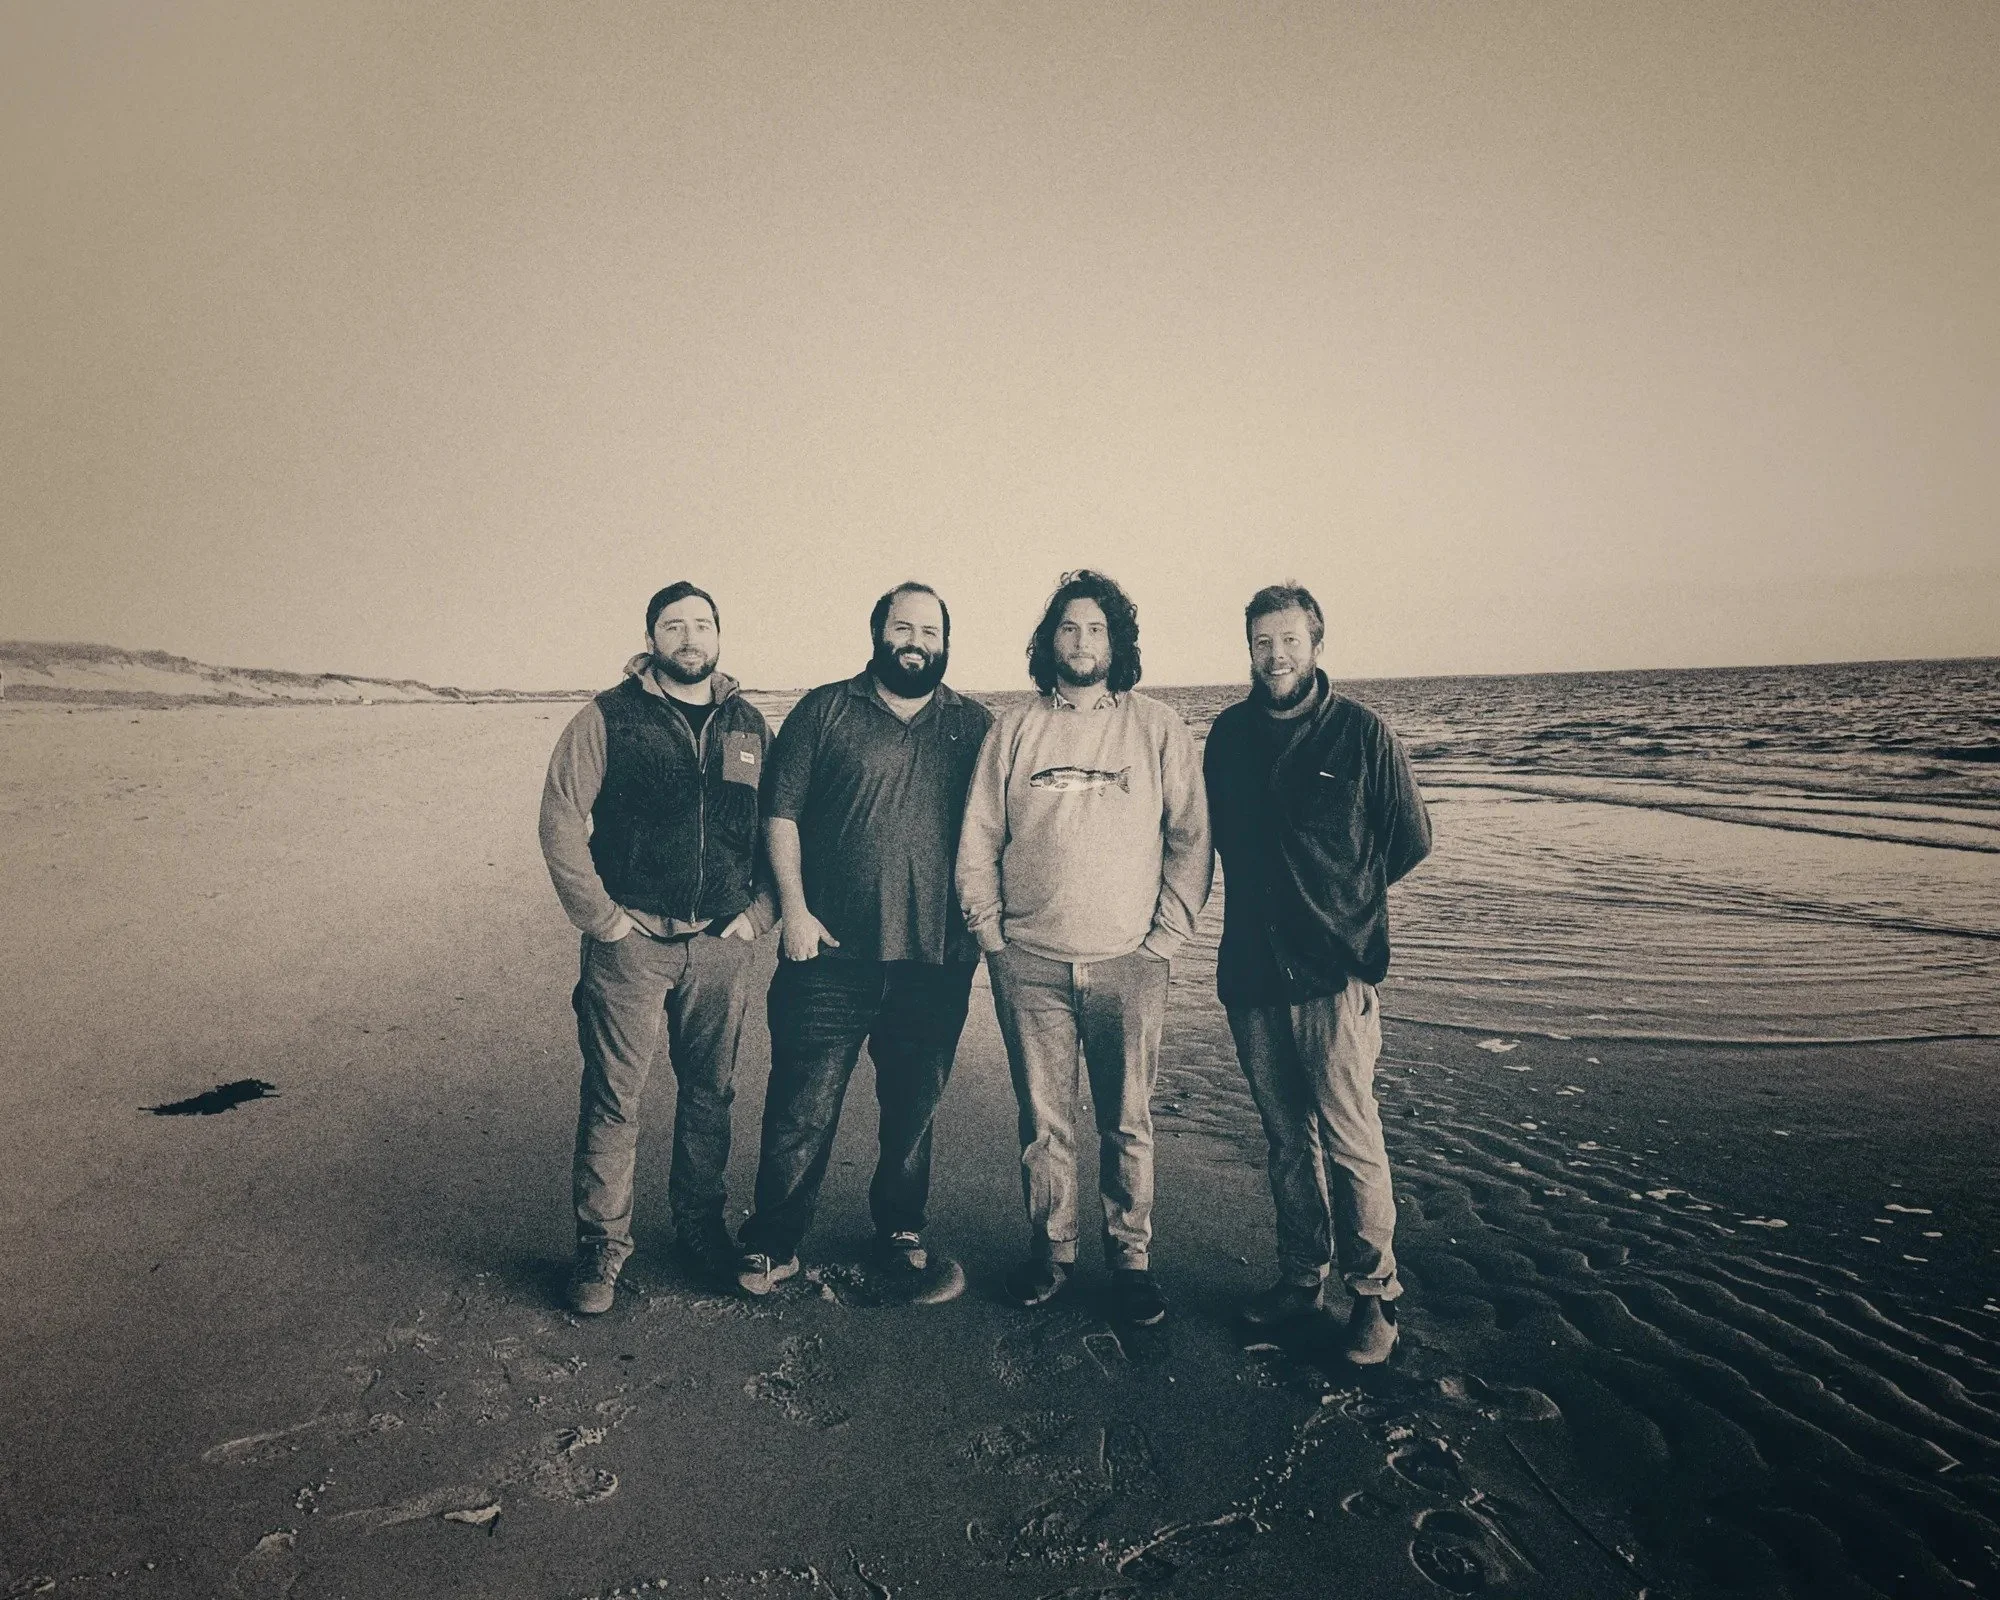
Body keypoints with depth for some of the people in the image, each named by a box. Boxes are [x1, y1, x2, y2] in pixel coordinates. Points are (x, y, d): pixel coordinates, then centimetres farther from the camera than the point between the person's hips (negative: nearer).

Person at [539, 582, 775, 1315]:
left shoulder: (749, 725, 9)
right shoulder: (607, 719, -3)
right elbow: (560, 822, -5)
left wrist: (759, 911, 3)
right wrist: (602, 917, -8)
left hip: (721, 946, 3)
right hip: (632, 944, -3)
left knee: (710, 1095, 13)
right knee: (612, 1099, 2)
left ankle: (702, 1225, 29)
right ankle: (601, 1244, 17)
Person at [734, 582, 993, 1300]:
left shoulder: (974, 724, 9)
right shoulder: (824, 711, 3)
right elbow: (780, 811, 0)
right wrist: (794, 910, -7)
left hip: (935, 959, 3)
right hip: (832, 950, -2)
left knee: (914, 1106, 14)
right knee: (803, 1105, 1)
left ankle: (900, 1236, 31)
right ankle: (772, 1244, 17)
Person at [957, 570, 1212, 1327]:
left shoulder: (1157, 727, 5)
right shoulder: (1013, 730, 8)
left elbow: (1191, 838, 4)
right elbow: (977, 840, 8)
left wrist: (1167, 933, -3)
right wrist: (991, 934, 1)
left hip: (1129, 964, -1)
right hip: (1030, 963, 1)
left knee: (1128, 1124, 6)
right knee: (1044, 1123, 8)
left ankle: (1131, 1260, 22)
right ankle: (1049, 1251, 25)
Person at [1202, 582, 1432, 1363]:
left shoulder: (1362, 732, -4)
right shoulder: (1228, 734, 7)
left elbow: (1412, 838, 4)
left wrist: (1345, 900, 10)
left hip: (1336, 973, -4)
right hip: (1251, 970, 4)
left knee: (1350, 1138, -4)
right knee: (1286, 1139, 14)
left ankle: (1374, 1292, 13)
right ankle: (1301, 1275, 29)